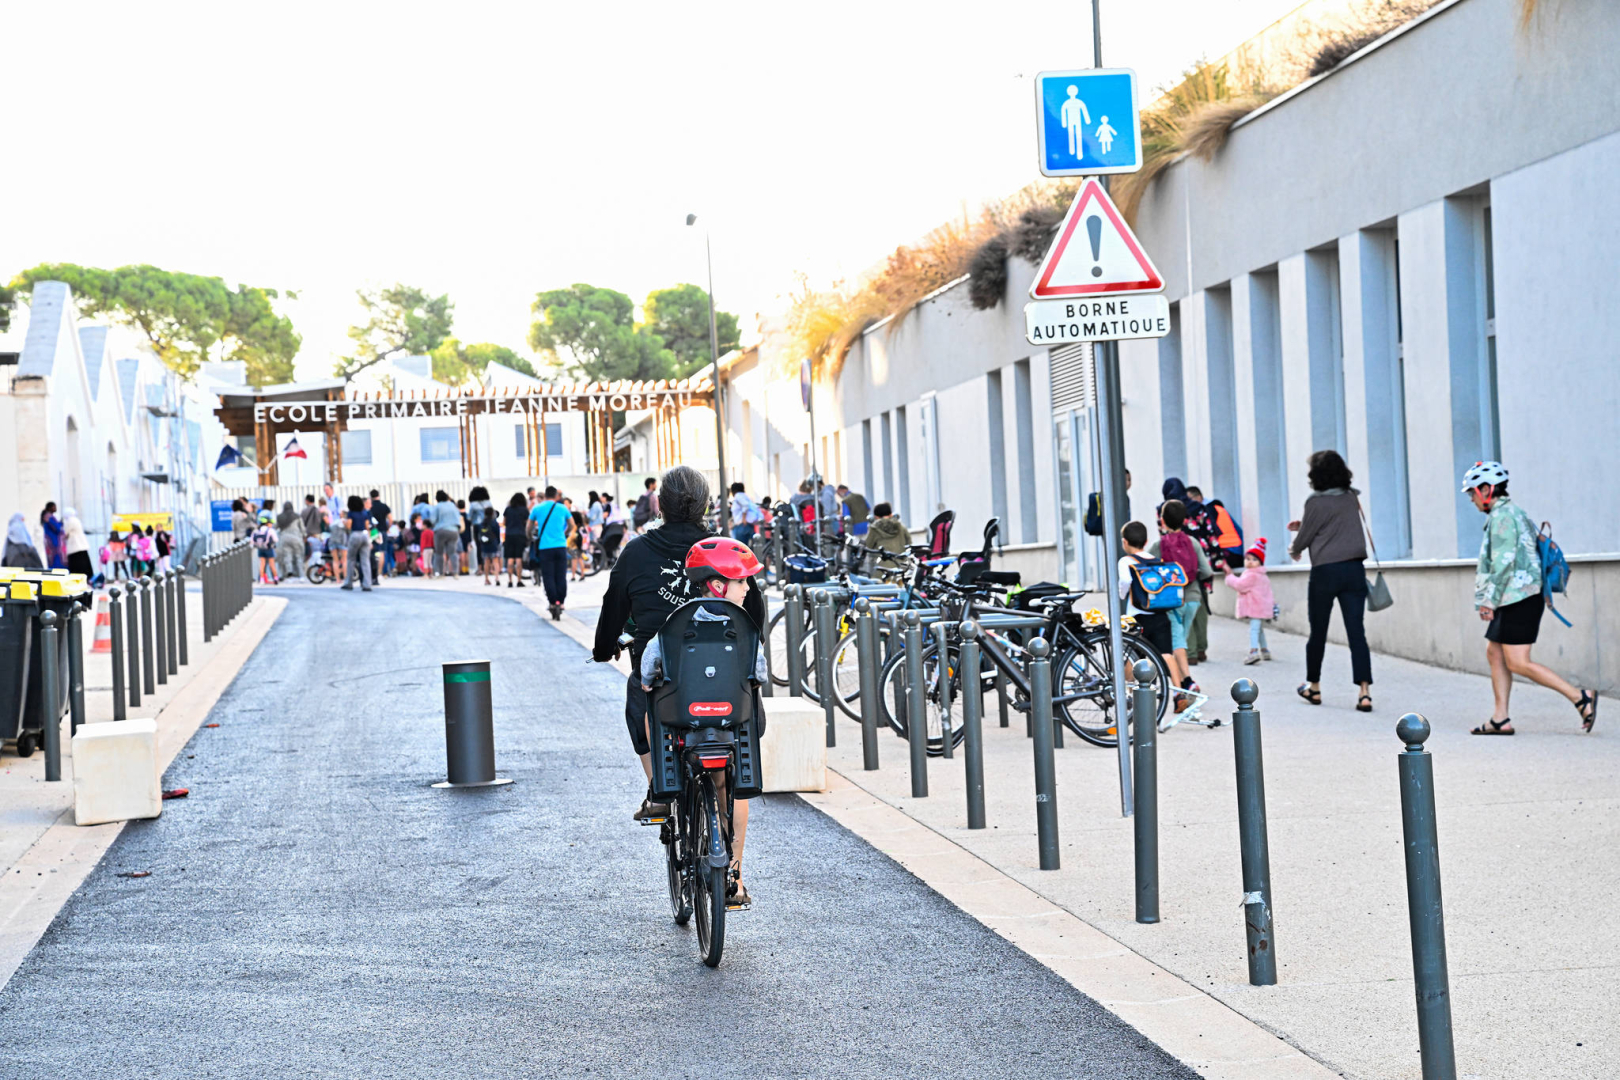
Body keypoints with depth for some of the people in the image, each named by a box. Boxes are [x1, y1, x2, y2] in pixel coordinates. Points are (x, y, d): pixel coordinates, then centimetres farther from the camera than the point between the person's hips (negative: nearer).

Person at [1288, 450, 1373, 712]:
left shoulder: (1316, 502, -11)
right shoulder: (1352, 497, 7)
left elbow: (1305, 536, -2)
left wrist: (1294, 549, 19)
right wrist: (1303, 525, 22)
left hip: (1326, 571, -5)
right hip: (1354, 569, 5)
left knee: (1318, 632, 12)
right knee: (1356, 632, 0)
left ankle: (1313, 687, 26)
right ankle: (1364, 692, -10)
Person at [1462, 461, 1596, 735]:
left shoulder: (1502, 516, -12)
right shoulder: (1515, 513, 20)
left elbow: (1503, 562, -20)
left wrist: (1488, 600, -19)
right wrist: (1543, 593, 24)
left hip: (1518, 599, -11)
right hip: (1514, 600, 11)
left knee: (1518, 663, -10)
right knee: (1494, 653, 10)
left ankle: (1581, 699, -10)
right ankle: (1500, 719, 9)